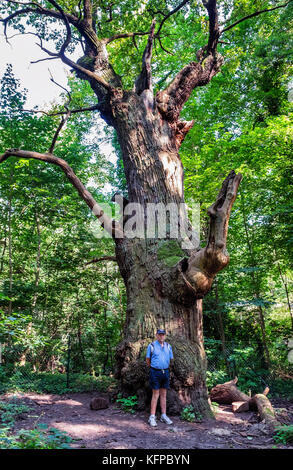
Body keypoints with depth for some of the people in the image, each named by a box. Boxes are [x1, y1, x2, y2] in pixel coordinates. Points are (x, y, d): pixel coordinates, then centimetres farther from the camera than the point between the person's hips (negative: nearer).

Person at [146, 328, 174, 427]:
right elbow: (148, 360, 2)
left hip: (165, 372, 4)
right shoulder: (151, 346, -5)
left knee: (163, 394, 10)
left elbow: (171, 359, 15)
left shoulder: (168, 346, 6)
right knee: (155, 395, -2)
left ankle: (163, 416, 19)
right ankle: (152, 417, 5)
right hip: (155, 372, -4)